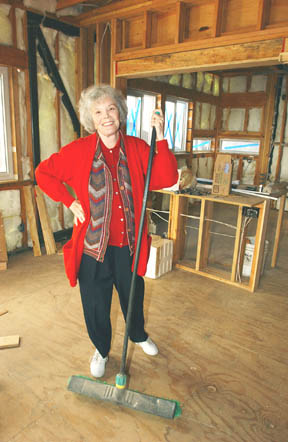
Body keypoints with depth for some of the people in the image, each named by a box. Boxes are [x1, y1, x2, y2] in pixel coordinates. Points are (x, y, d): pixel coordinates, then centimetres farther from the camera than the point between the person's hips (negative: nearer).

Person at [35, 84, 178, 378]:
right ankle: (101, 350, 44)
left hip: (128, 245, 2)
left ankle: (139, 335, 54)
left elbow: (167, 179, -13)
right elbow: (44, 172, 6)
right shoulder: (79, 150, -6)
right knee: (96, 304, 15)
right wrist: (70, 201, -3)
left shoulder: (137, 148, -2)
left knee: (134, 296, 22)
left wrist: (160, 137, -18)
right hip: (94, 244, -1)